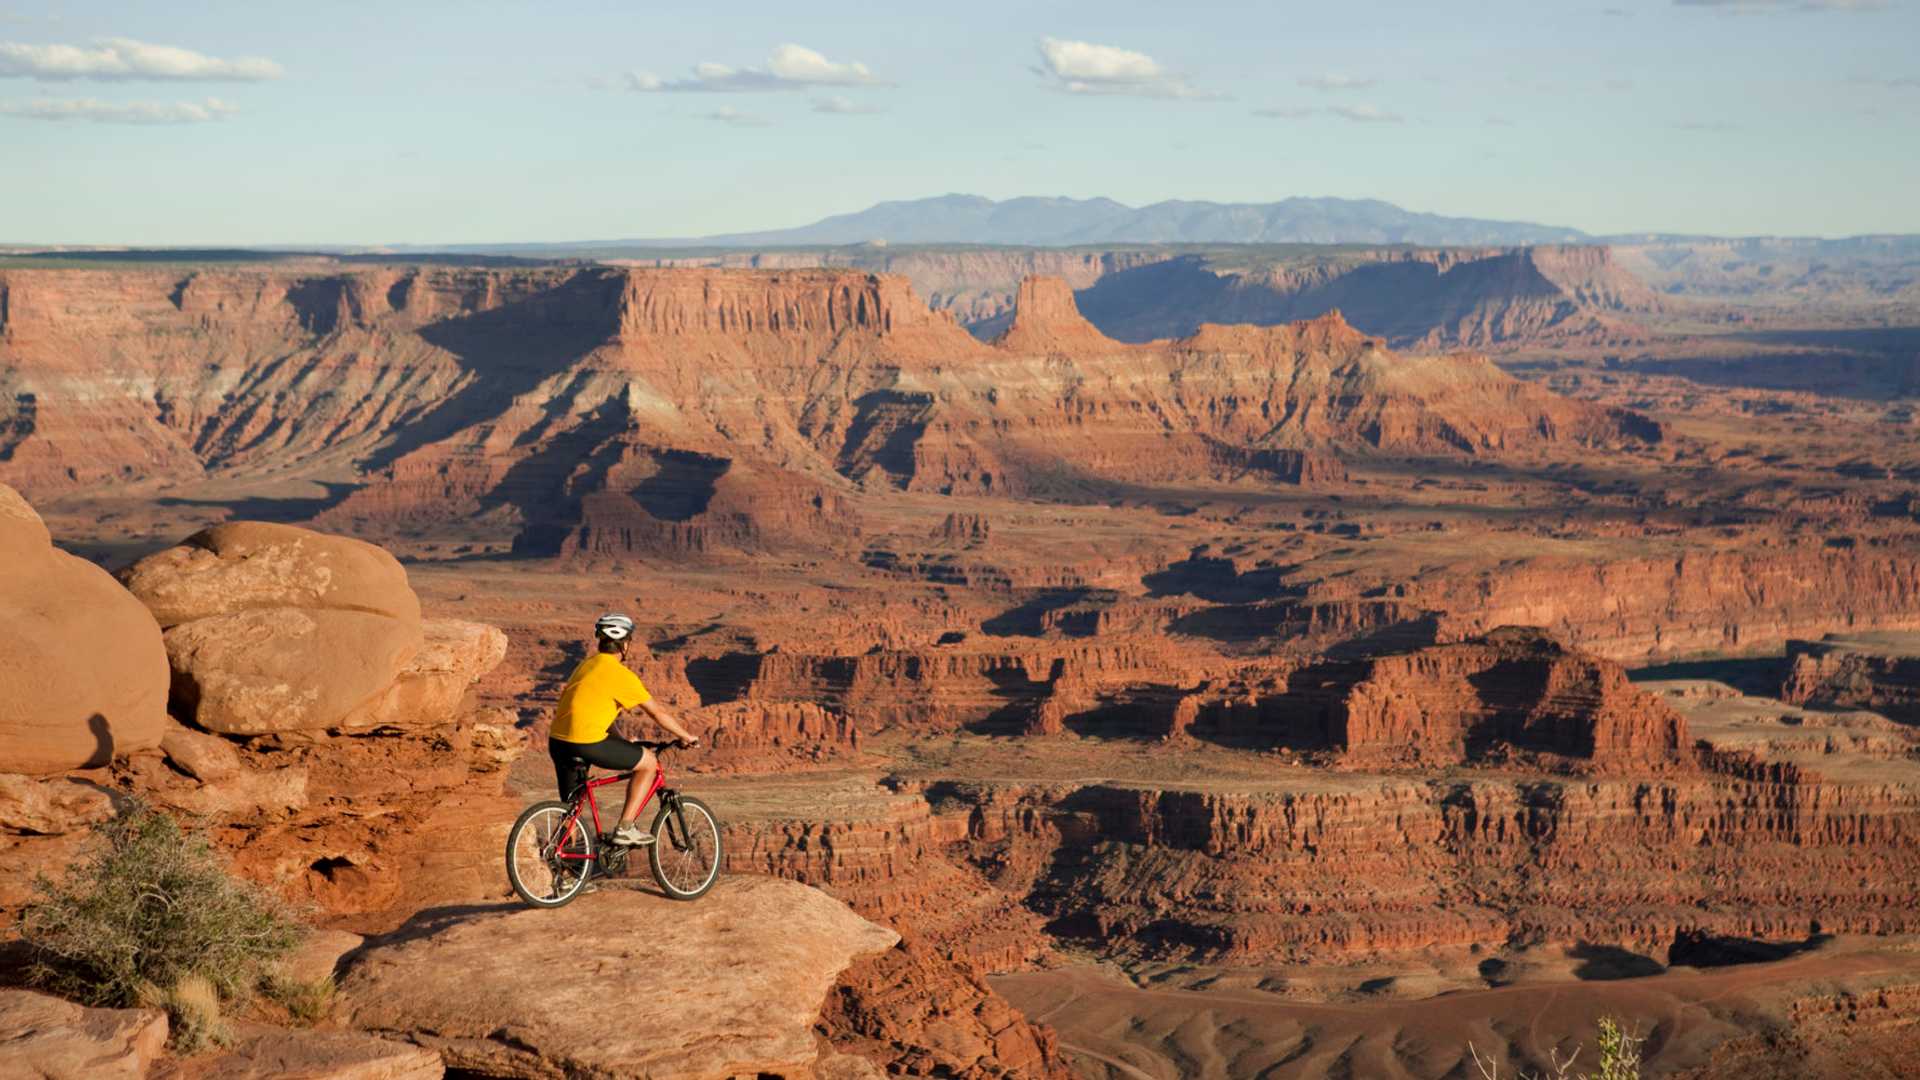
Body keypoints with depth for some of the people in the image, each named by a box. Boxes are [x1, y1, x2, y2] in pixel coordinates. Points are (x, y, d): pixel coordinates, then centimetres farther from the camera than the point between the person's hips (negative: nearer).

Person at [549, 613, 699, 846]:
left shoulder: (586, 665, 20)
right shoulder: (621, 674, -4)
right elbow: (658, 713, 2)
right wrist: (686, 737, 16)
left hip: (557, 742, 8)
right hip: (587, 744, -8)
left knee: (571, 806, 22)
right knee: (648, 763, 6)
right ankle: (626, 828, 4)